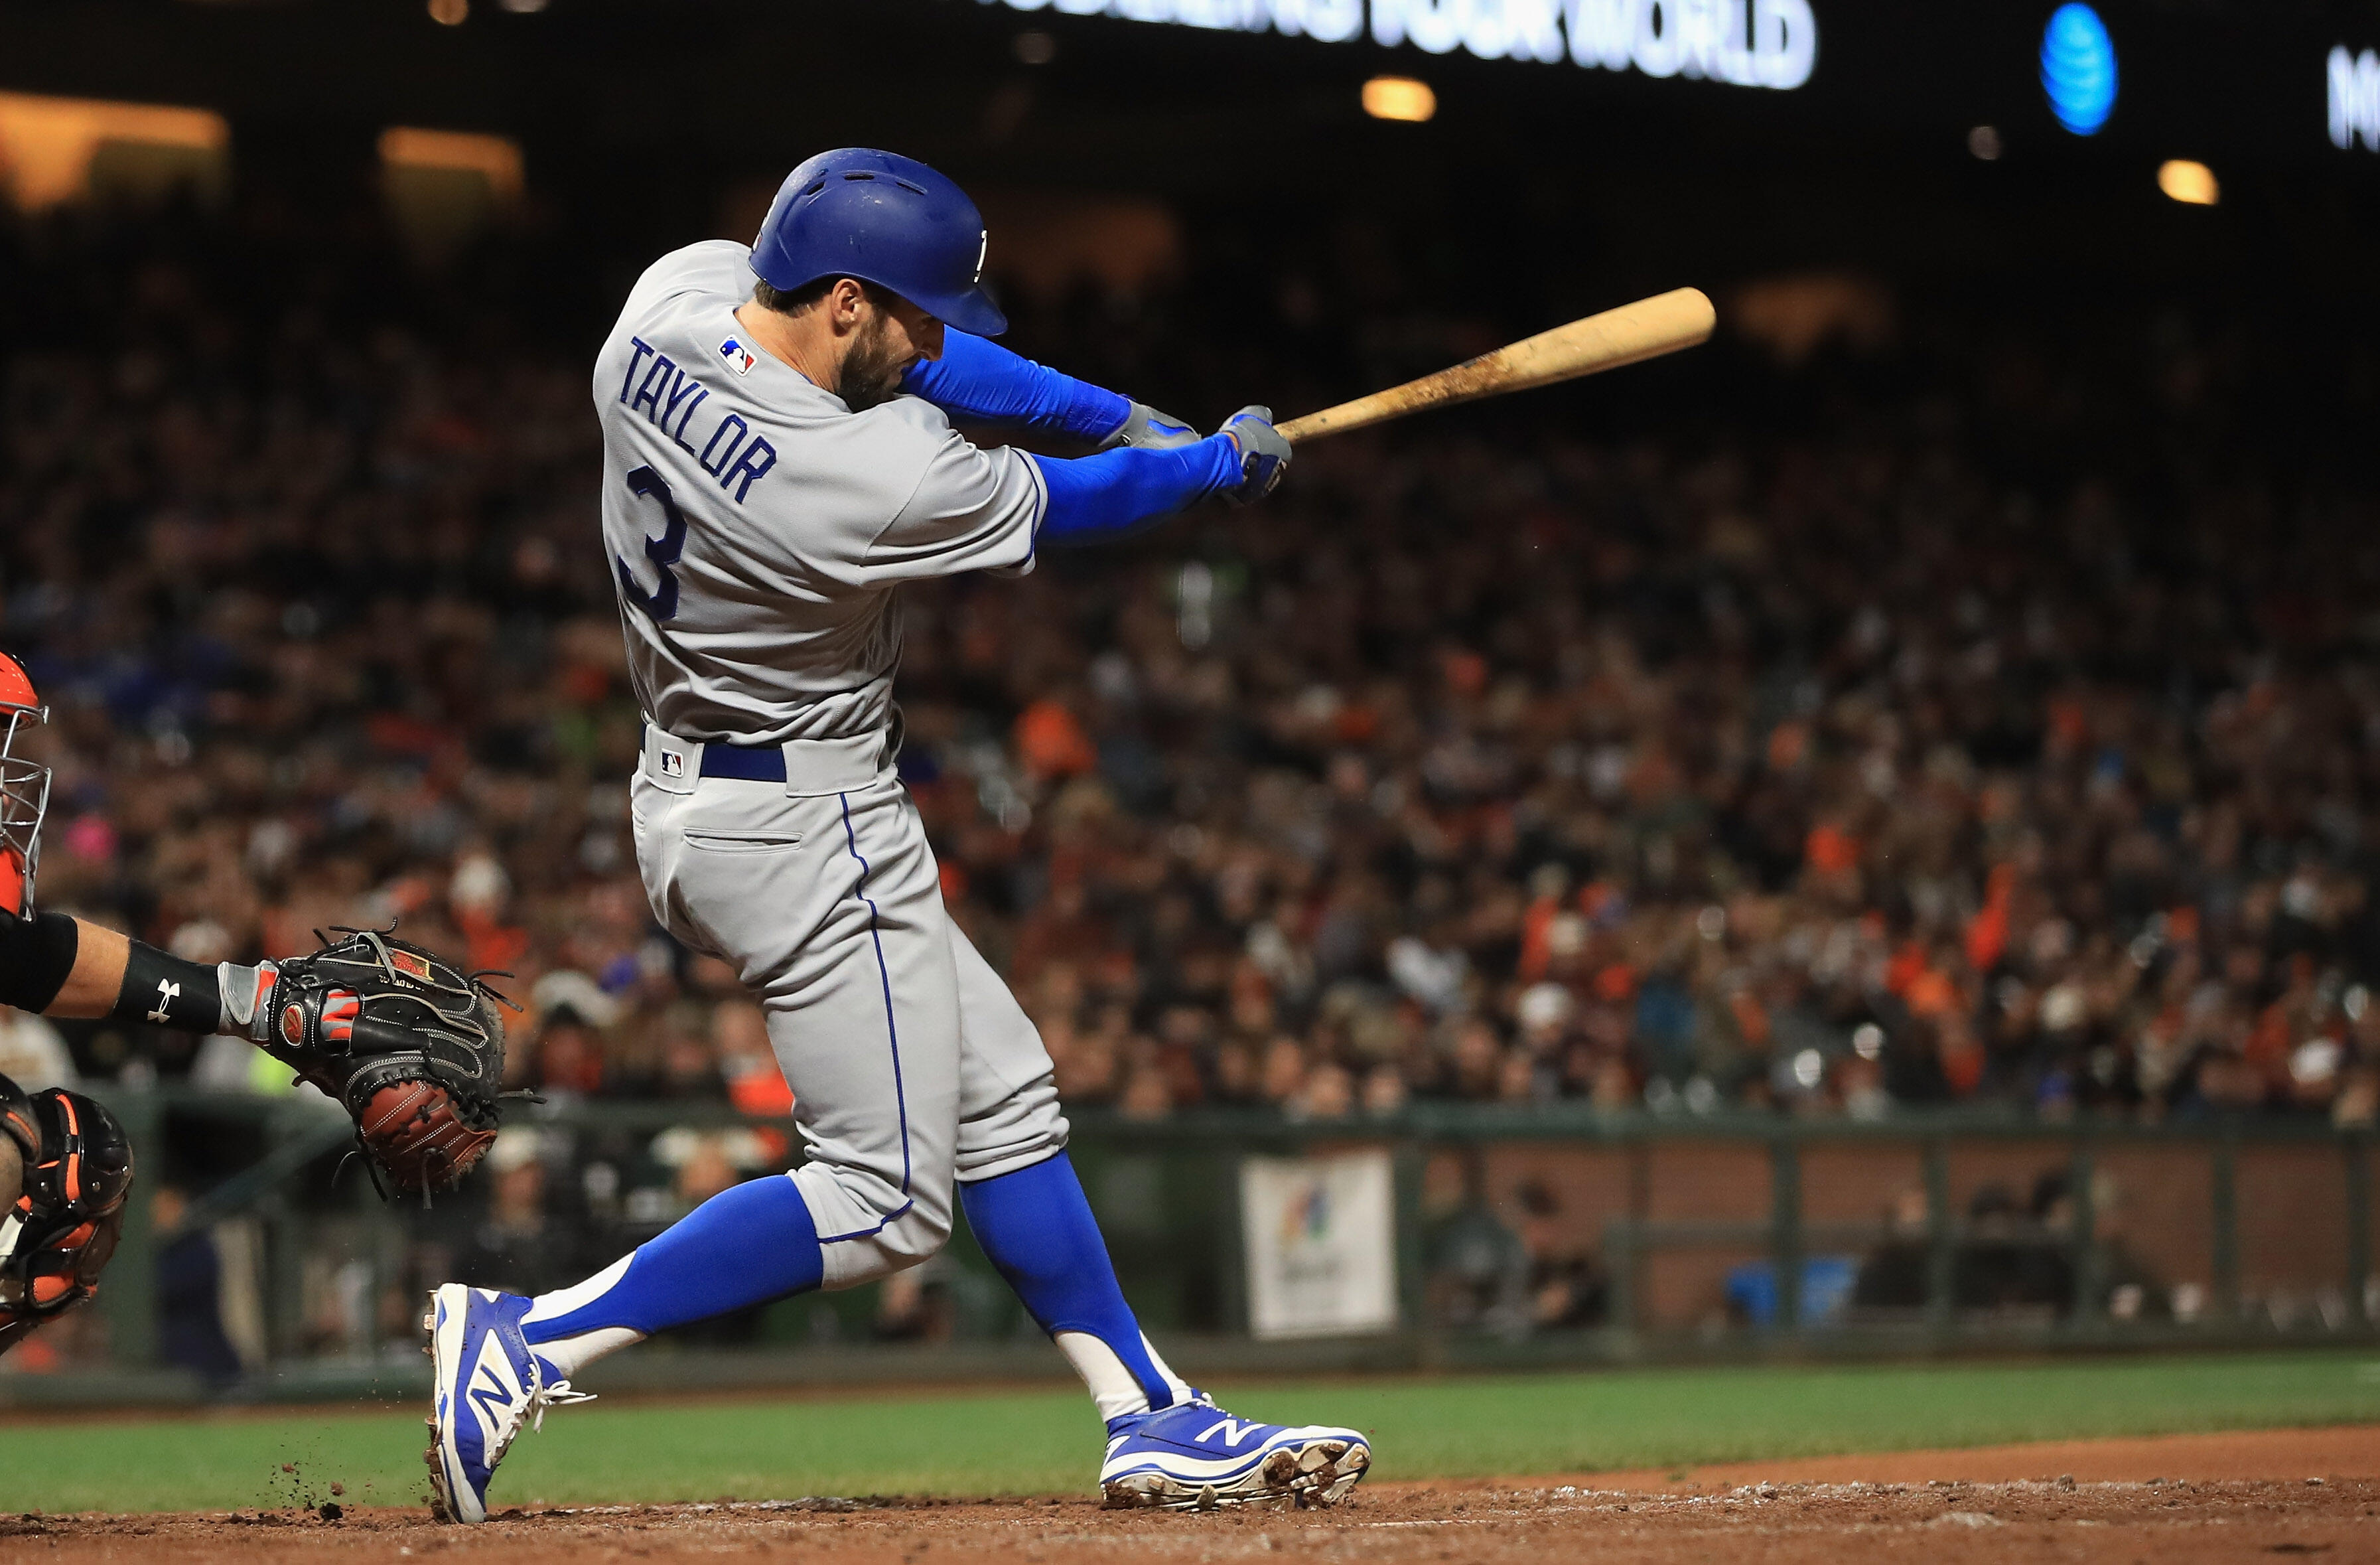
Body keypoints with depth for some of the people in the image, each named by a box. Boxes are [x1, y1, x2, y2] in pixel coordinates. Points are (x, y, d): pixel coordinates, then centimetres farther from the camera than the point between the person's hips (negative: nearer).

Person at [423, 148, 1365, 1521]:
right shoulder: (879, 486, -29)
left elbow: (911, 352, 8)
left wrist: (1127, 416, 6)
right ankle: (530, 1341, -11)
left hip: (695, 784, 10)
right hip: (805, 829, -10)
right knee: (887, 1200, -6)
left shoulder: (678, 292, -7)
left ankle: (1155, 1421, 19)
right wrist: (1226, 466, 10)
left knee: (1002, 1101, 14)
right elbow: (1063, 505, -9)